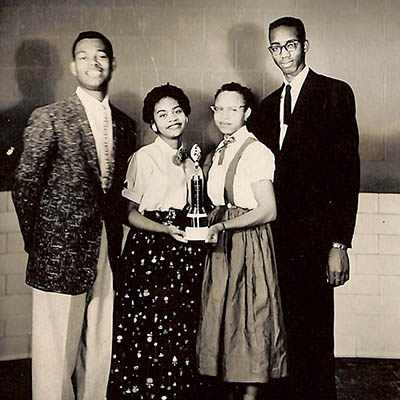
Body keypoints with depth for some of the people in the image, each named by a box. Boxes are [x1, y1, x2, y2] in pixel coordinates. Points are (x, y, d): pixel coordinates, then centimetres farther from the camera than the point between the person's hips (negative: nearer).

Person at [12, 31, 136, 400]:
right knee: (56, 350, 3)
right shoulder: (49, 118, -6)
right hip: (61, 251, -5)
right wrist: (36, 244, -1)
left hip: (107, 251, 5)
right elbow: (24, 186, -4)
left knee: (99, 346, 12)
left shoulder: (124, 124, 11)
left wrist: (116, 241, 8)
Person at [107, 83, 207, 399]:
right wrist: (165, 229, -18)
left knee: (182, 331, 5)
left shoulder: (192, 160, 14)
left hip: (186, 254, 5)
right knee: (147, 329, -5)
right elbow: (132, 213, -4)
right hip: (149, 251, -5)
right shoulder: (143, 158, -3)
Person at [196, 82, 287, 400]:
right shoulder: (219, 153, 14)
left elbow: (268, 211, -17)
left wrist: (223, 225, -23)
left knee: (251, 318, -2)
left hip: (250, 241, -8)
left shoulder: (256, 152, -11)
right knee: (224, 317, 10)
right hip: (222, 244, 8)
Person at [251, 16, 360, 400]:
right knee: (293, 331, 11)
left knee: (314, 334, 0)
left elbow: (348, 171, -8)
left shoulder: (335, 93, -2)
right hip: (280, 238, 5)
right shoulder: (269, 105, 17)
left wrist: (340, 243, -14)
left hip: (315, 235, -5)